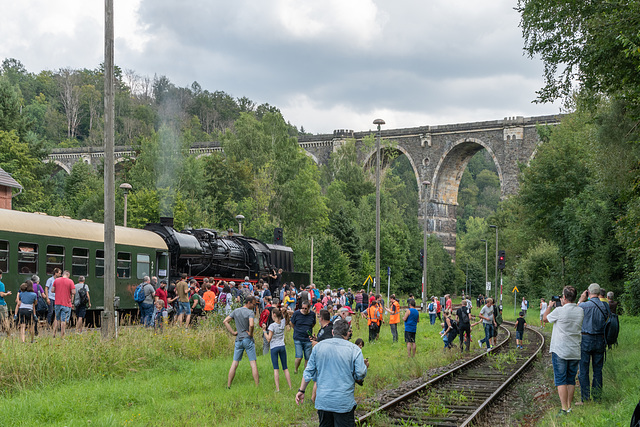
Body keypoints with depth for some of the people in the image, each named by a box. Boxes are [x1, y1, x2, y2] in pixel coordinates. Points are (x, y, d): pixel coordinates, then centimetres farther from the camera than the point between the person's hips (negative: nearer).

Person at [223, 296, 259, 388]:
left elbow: (225, 321, 6)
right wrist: (250, 333, -9)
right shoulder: (250, 312, -10)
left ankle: (228, 386, 6)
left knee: (234, 363, 7)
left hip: (238, 340, 5)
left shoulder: (236, 311, 8)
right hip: (248, 339, -5)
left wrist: (232, 332, 5)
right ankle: (257, 386, -3)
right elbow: (251, 325, -27)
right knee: (253, 363, -2)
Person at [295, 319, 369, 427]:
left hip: (322, 401, 4)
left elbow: (309, 371, 8)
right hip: (344, 402, -4)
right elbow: (360, 375, -5)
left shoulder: (318, 346, 4)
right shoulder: (354, 349, -7)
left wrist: (301, 390, 18)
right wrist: (365, 366, 16)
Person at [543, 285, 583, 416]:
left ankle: (564, 409, -8)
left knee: (561, 380, -2)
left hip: (560, 351, -5)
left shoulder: (559, 311, -15)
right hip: (575, 351, 5)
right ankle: (569, 406, 17)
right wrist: (563, 305, 24)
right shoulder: (580, 311, 0)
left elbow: (545, 318, 3)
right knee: (571, 380, 13)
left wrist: (550, 306, 19)